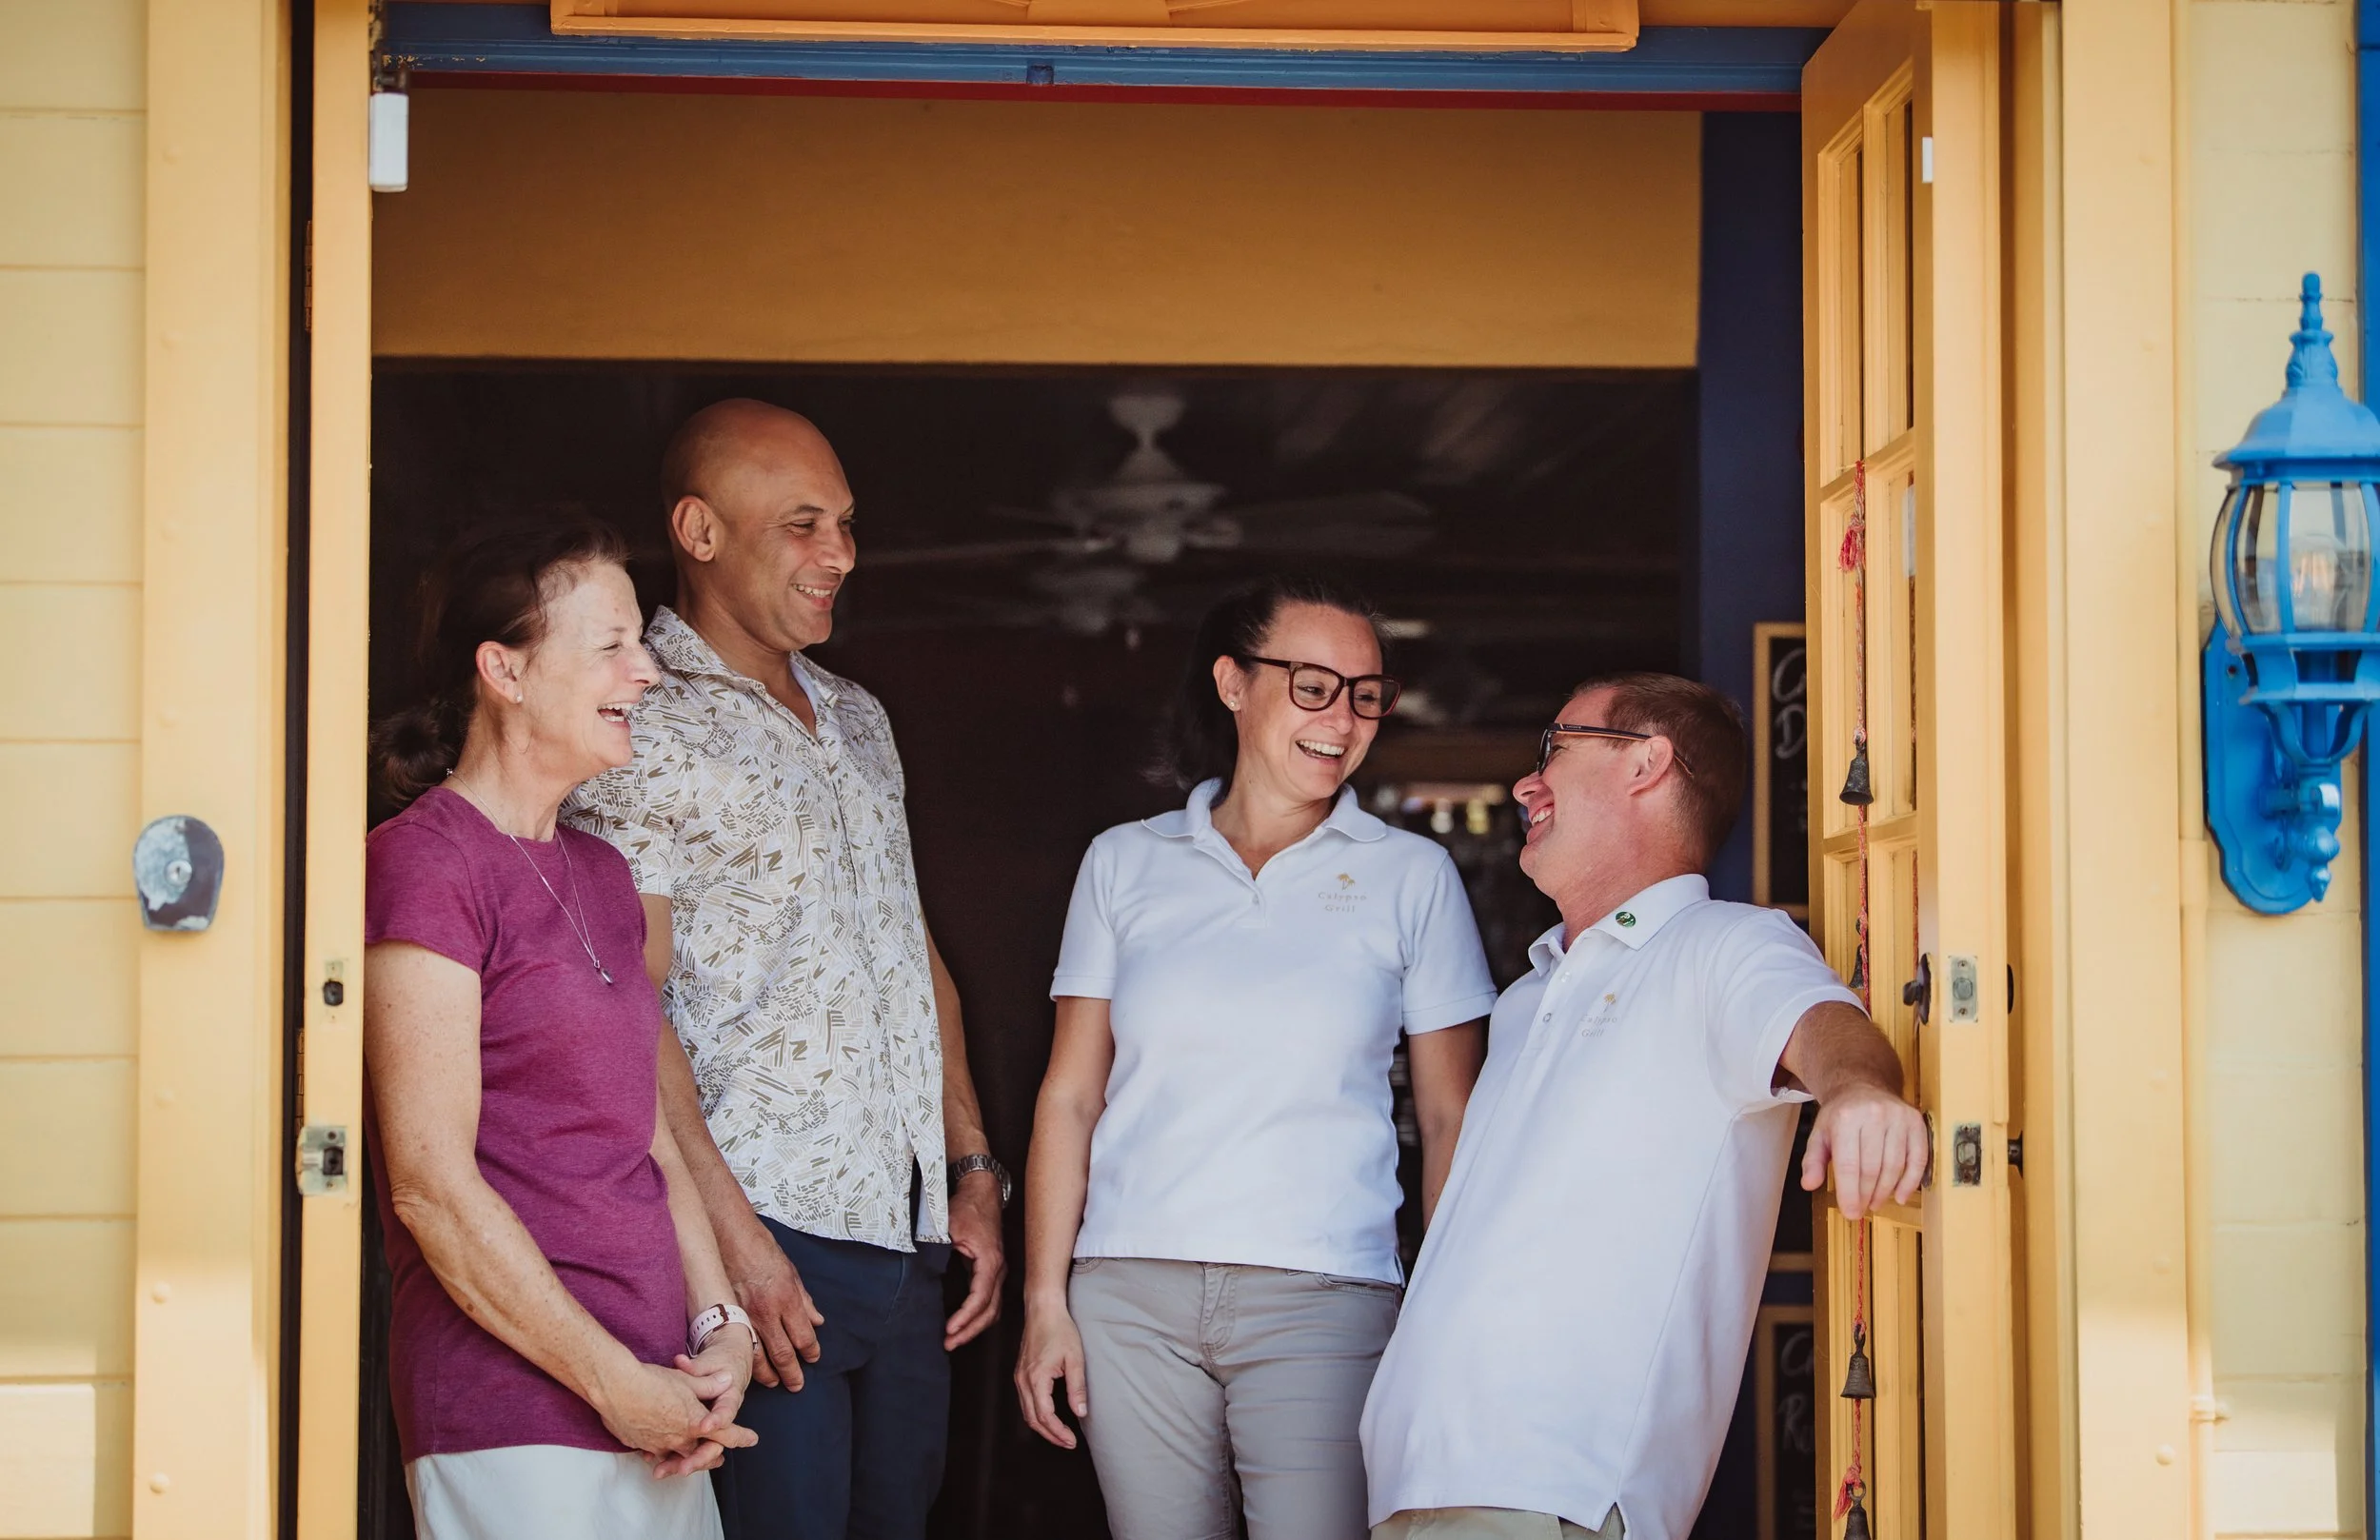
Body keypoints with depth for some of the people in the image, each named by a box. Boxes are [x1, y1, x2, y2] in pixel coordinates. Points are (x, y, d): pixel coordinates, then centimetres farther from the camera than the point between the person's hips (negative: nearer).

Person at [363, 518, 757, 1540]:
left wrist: (719, 1327, 4)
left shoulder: (599, 874, 17)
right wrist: (615, 1383, -13)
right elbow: (432, 1185, -15)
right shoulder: (423, 862, -9)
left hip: (658, 1404, 8)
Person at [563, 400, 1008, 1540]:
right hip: (769, 1238, -7)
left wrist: (971, 1169, 14)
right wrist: (730, 1232, -20)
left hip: (905, 1235, 7)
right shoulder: (647, 732, -5)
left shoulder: (858, 722, 20)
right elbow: (629, 1009, -12)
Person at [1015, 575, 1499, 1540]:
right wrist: (1045, 1303, 3)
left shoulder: (1413, 878, 7)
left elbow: (1448, 1119, 8)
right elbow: (1070, 1097, 10)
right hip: (1130, 1295, 1)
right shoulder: (1125, 865, 10)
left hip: (1322, 1297, -1)